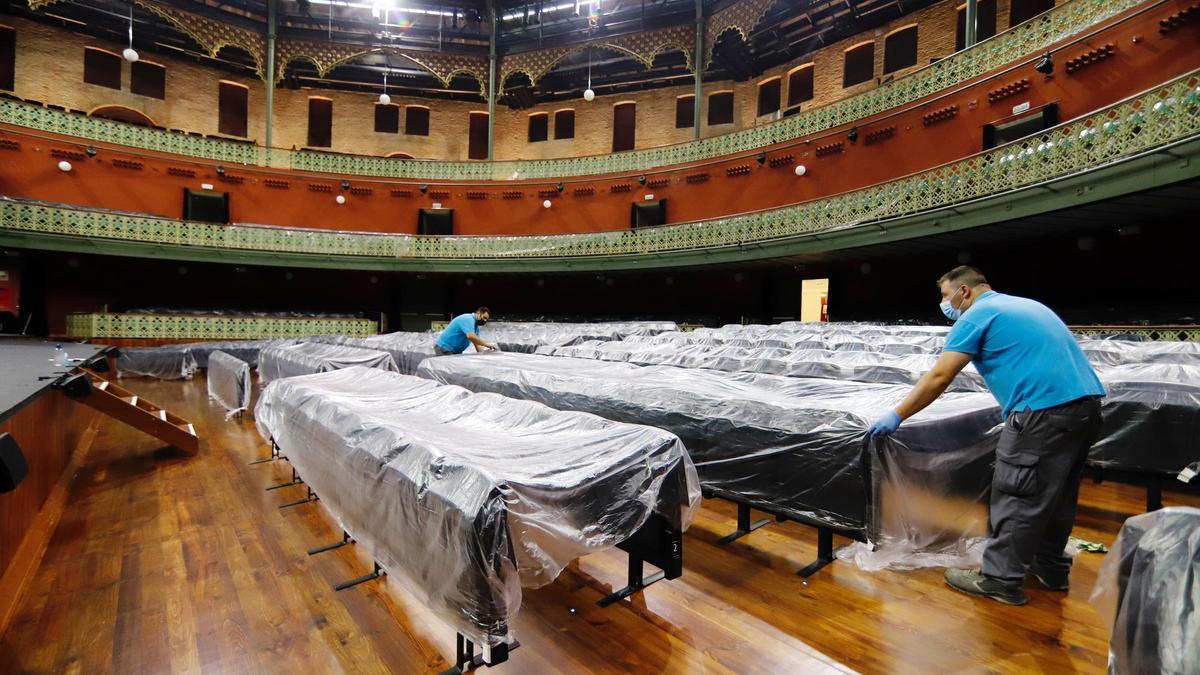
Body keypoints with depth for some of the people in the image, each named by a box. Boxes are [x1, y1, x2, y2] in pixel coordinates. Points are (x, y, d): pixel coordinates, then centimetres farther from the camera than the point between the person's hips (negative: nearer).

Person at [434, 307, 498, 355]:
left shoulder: (476, 326, 13)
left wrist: (483, 350, -11)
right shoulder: (468, 319, -19)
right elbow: (471, 336, -33)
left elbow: (476, 341, 8)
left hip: (456, 352, 10)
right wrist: (487, 344, -27)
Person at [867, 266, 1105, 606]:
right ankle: (1051, 568, 32)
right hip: (1085, 402, 9)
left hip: (1045, 409, -9)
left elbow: (939, 377, -10)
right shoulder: (1024, 304, 22)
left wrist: (896, 416, -6)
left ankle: (1000, 580, 8)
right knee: (1057, 493, 19)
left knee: (1017, 497, -1)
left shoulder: (977, 315, -4)